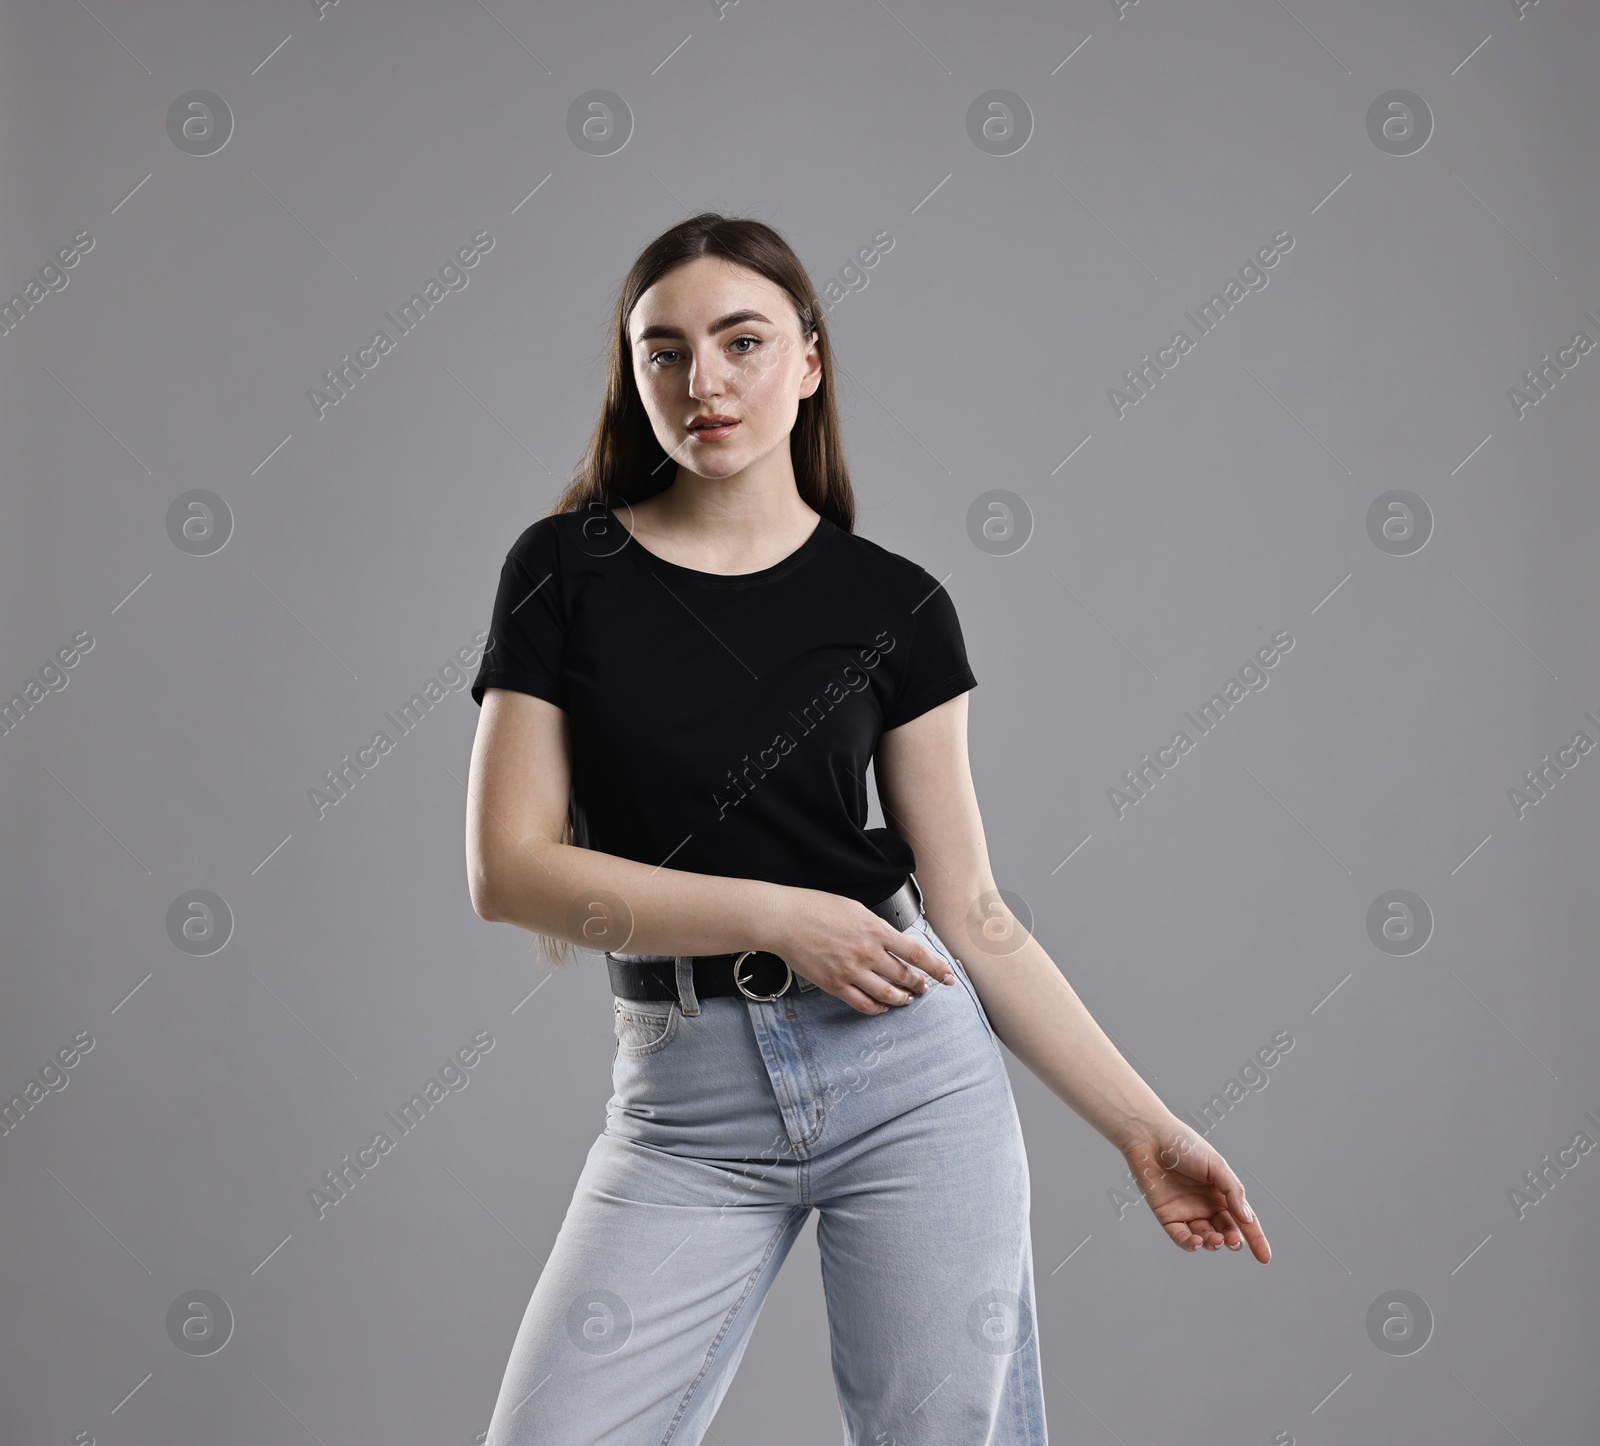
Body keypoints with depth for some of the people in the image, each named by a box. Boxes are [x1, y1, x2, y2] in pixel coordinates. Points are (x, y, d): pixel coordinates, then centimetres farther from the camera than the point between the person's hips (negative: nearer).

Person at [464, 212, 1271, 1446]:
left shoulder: (893, 604, 4)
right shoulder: (567, 568, 3)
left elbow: (970, 911, 5)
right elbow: (511, 869, -4)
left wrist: (1142, 1126, 2)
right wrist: (777, 913, -11)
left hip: (909, 1067, 0)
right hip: (688, 1106, 0)